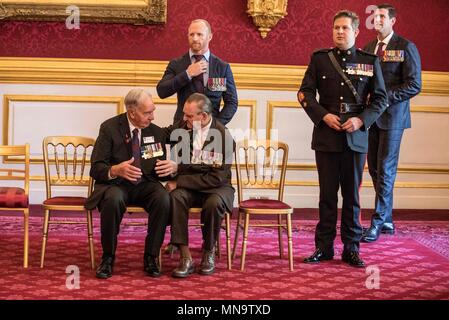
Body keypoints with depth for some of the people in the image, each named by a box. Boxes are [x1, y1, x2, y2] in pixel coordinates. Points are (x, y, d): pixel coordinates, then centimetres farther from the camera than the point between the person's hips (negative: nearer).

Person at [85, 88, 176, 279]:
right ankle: (108, 257, -17)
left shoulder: (156, 132, 7)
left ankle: (151, 256, -15)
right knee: (114, 199, -37)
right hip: (115, 184, -2)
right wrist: (116, 170, -31)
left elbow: (160, 169, 12)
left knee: (163, 198, -31)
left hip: (145, 185, 3)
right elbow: (96, 169, -8)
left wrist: (170, 168, -15)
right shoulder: (110, 128, -4)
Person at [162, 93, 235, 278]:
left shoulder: (223, 137, -16)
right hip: (187, 186, 3)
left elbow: (217, 178, -19)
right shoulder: (183, 127, 1)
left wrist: (179, 182, -19)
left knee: (214, 203, -37)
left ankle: (208, 252, -10)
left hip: (216, 187, -3)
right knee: (175, 197, -31)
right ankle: (185, 257, -28)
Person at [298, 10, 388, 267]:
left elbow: (380, 98, 4)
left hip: (356, 137, 0)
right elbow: (305, 92, 3)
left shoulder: (370, 61, 4)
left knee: (352, 194, 7)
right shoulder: (320, 59, 4)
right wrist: (323, 115, -12)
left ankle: (351, 248, 16)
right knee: (327, 194, 6)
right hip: (327, 136, 0)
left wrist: (361, 120, -11)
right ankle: (324, 247, 15)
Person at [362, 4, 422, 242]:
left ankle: (377, 223, 1)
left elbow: (414, 85, -11)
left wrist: (384, 97, -17)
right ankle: (387, 221, 20)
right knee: (374, 168, 8)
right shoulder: (369, 48, 13)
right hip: (372, 116, 6)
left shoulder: (406, 48, -5)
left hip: (392, 116, -6)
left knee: (385, 170, -5)